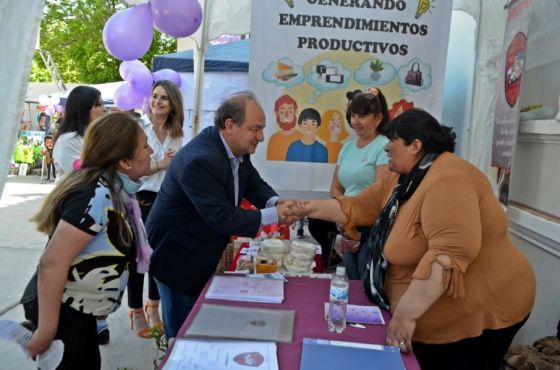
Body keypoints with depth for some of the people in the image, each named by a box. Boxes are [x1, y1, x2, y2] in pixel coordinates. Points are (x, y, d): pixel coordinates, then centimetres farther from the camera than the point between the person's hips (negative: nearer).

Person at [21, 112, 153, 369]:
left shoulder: (114, 191, 1)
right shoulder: (96, 196, -26)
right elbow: (52, 263, -29)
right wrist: (46, 331, -25)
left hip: (77, 311, 9)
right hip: (60, 311, -9)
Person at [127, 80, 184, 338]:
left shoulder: (177, 135, 7)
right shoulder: (137, 127, -10)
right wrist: (159, 165, -18)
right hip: (140, 200, -5)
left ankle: (153, 308, 31)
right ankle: (136, 312, 21)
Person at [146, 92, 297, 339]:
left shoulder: (237, 149, -3)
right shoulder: (199, 160, -31)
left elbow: (254, 185, 7)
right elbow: (222, 218, -32)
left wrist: (276, 202, -14)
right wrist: (273, 215, -27)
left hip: (204, 254, 8)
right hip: (177, 256, -8)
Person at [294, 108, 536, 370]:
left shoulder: (448, 180, -26)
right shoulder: (402, 180, 6)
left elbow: (449, 254, -36)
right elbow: (356, 208, 11)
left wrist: (405, 314, -34)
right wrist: (308, 208, 8)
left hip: (471, 317, -9)